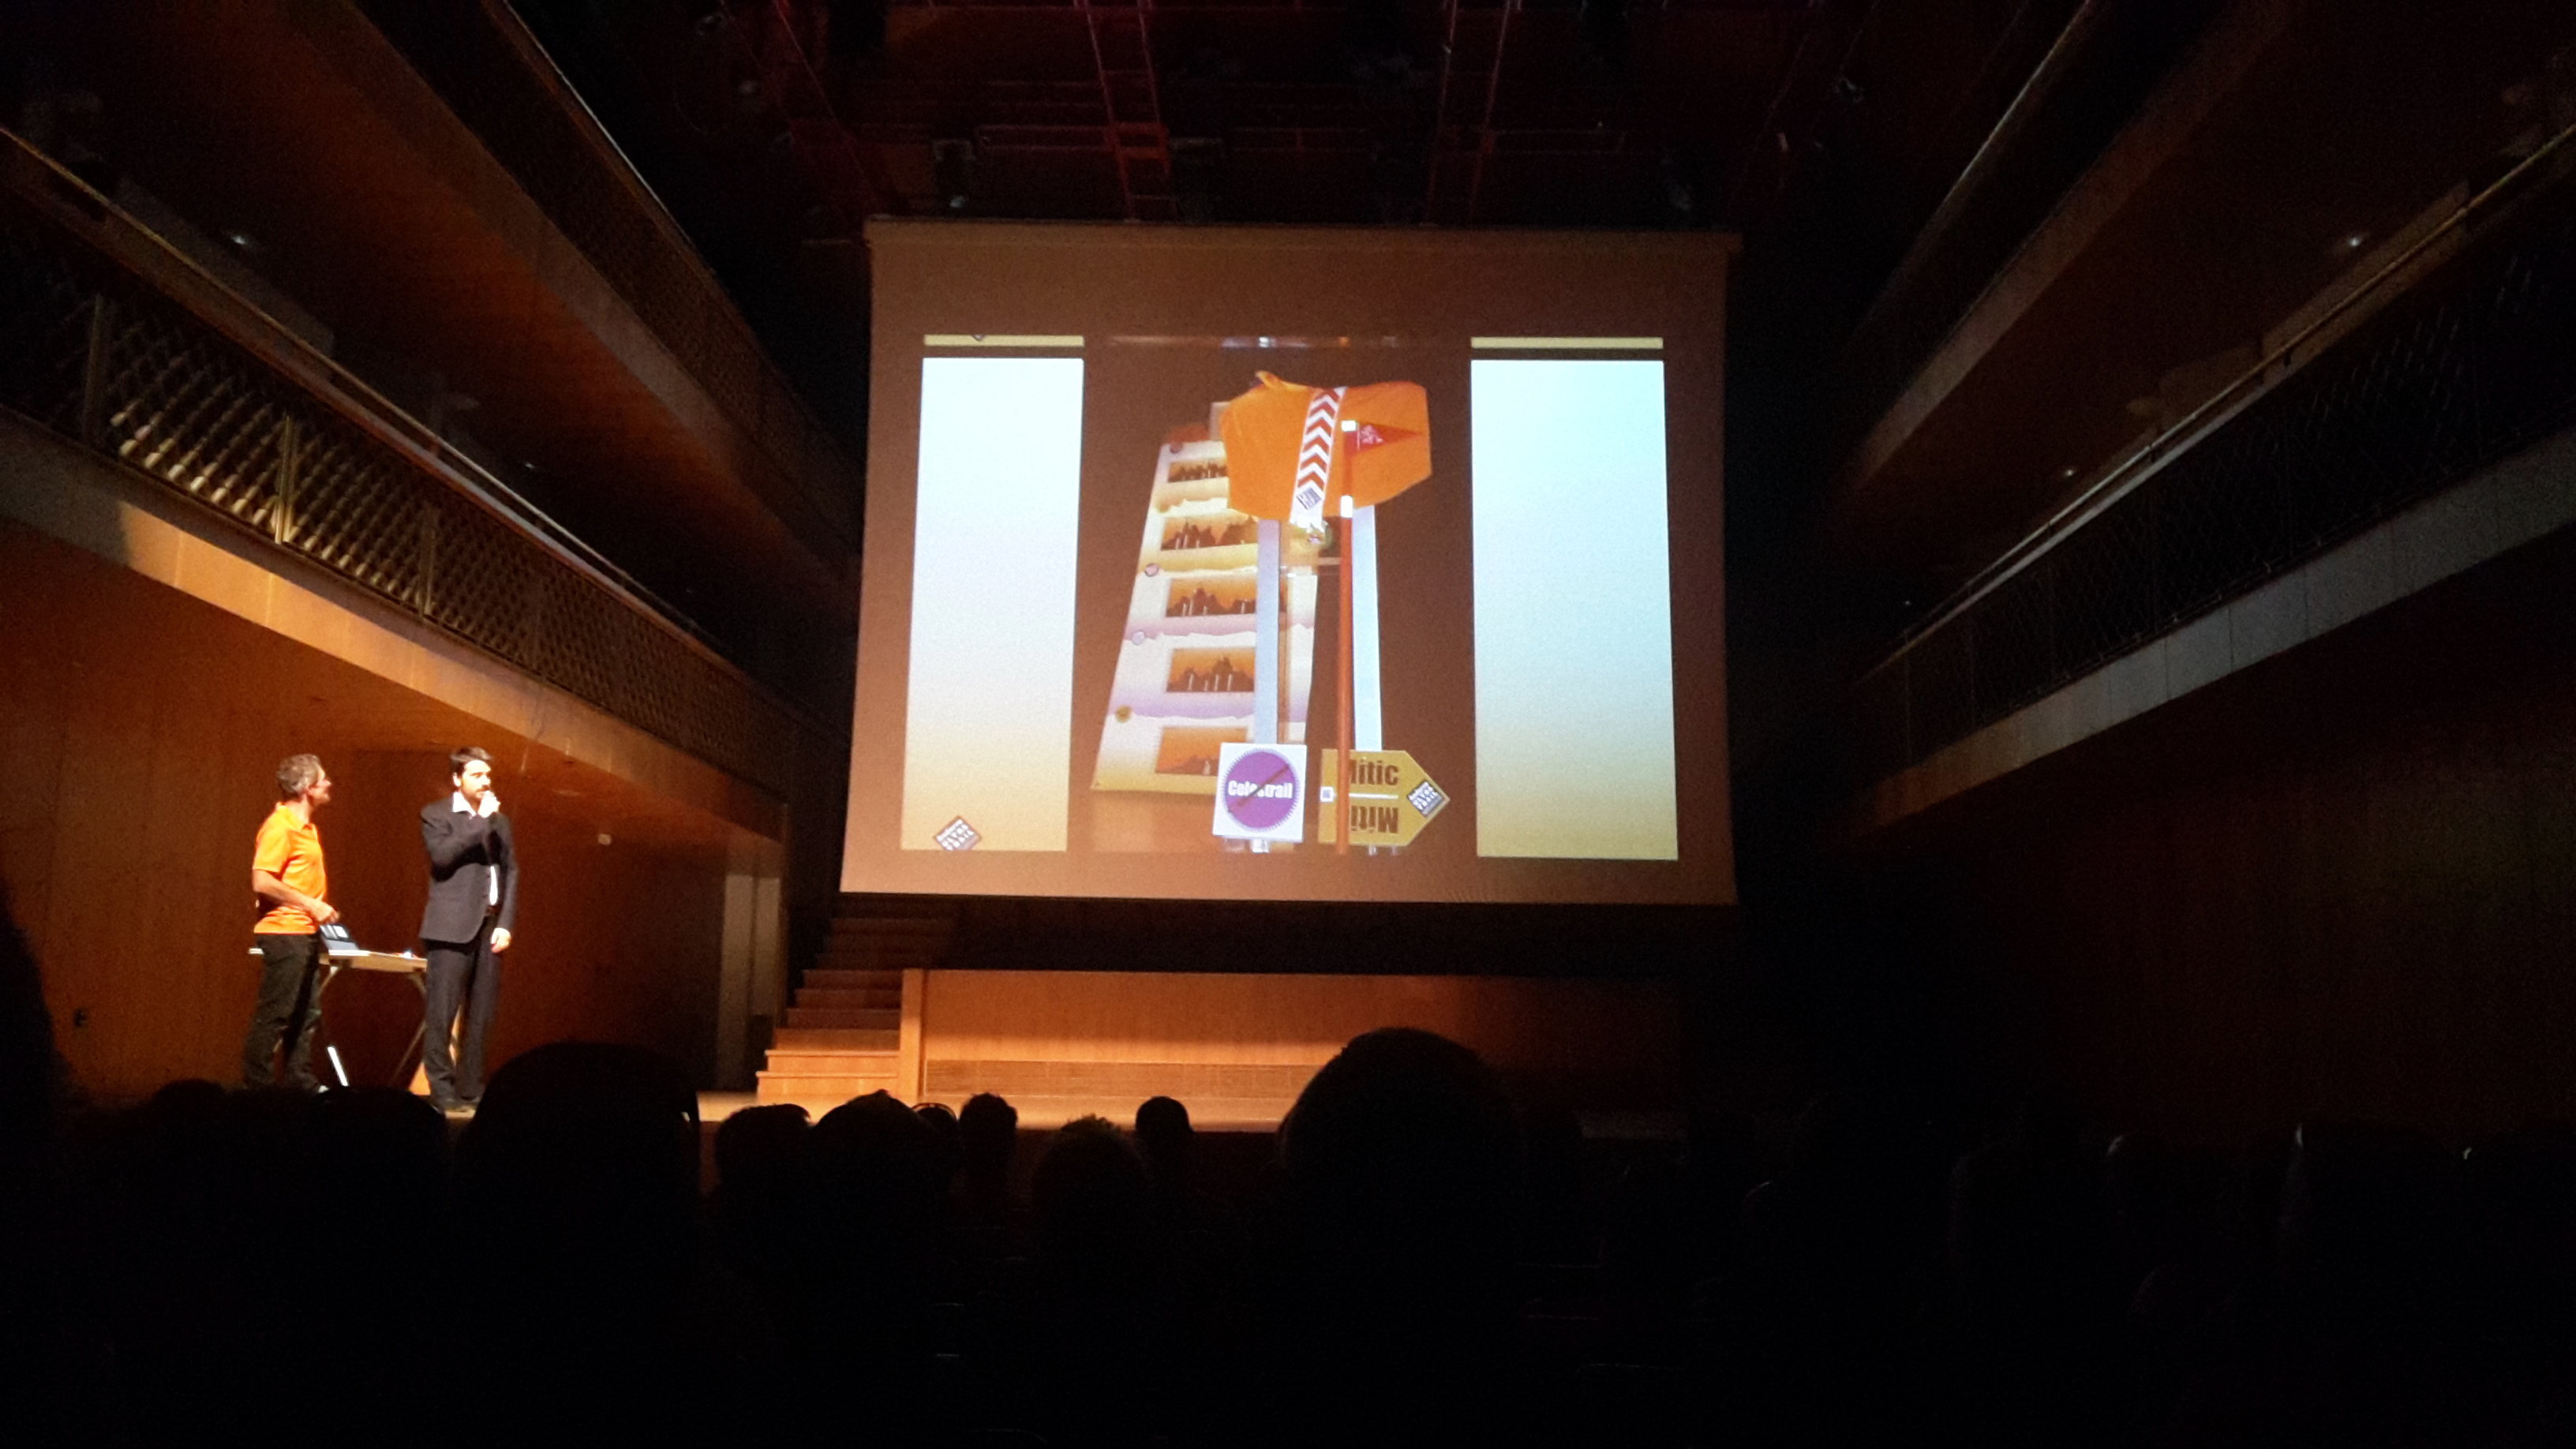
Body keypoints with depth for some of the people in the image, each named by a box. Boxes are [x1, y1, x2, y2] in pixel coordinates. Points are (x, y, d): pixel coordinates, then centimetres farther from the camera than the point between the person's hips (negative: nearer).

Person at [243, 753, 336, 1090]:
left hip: (305, 933, 10)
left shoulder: (306, 827, 16)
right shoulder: (280, 825, -13)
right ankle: (258, 1086, 1)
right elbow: (262, 882, -20)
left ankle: (302, 1084, 16)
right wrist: (310, 904, -17)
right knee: (274, 1015, -5)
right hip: (284, 932, -10)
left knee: (307, 1014, 11)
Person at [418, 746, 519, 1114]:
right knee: (443, 1012, -6)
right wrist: (481, 820, -10)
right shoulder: (435, 814, 4)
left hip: (490, 927, 5)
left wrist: (506, 923, 3)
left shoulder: (499, 820, 18)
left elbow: (512, 872, 14)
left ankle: (471, 1090, 7)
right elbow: (442, 855, -14)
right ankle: (443, 1091, -3)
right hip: (452, 928, -5)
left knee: (481, 1015, 4)